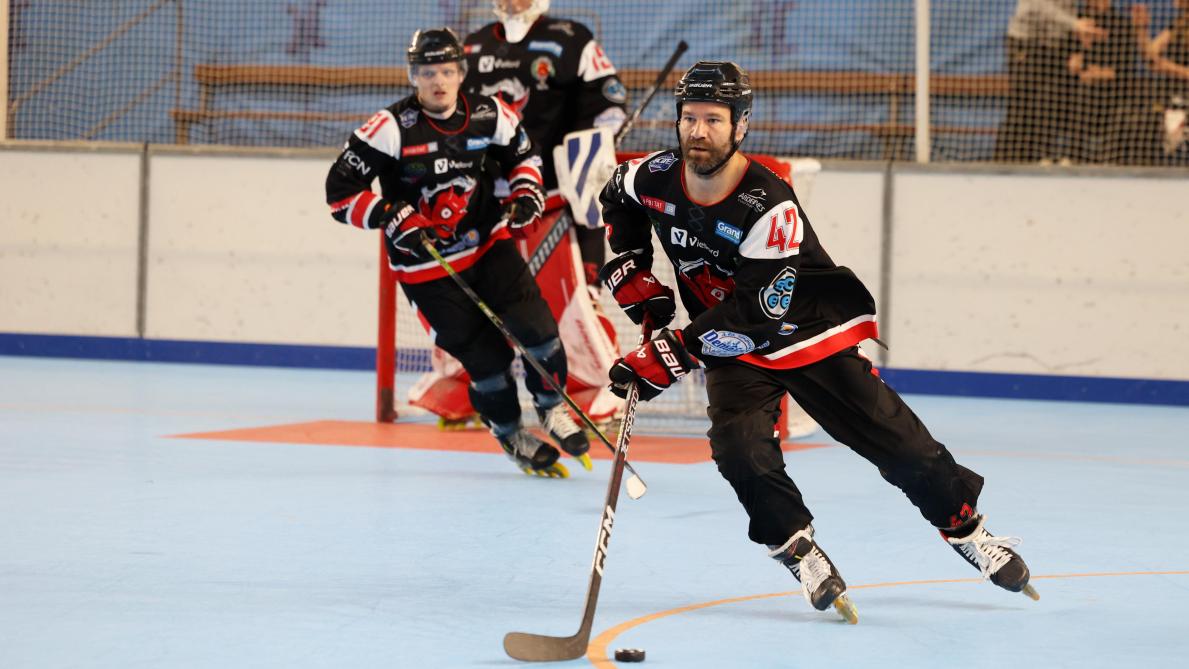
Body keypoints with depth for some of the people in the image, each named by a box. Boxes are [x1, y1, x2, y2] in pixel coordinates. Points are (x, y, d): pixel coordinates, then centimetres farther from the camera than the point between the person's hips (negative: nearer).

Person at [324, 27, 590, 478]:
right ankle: (510, 435, 22)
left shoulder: (489, 117, -5)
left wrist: (526, 195, -2)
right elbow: (341, 191, -17)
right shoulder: (392, 128, -18)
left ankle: (552, 410, 16)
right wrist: (393, 218, -25)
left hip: (488, 243, 4)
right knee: (485, 356, -4)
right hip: (426, 266, -4)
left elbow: (523, 155, 16)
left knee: (536, 329, -10)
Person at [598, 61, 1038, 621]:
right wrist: (631, 273, 5)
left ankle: (965, 526, 16)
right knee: (738, 443, -23)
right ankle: (797, 550, -6)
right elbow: (617, 199, 15)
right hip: (731, 346, 4)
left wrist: (670, 355, -34)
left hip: (809, 332, -4)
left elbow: (754, 315, -33)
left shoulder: (768, 206, -30)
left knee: (895, 441, -3)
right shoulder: (656, 179, -12)